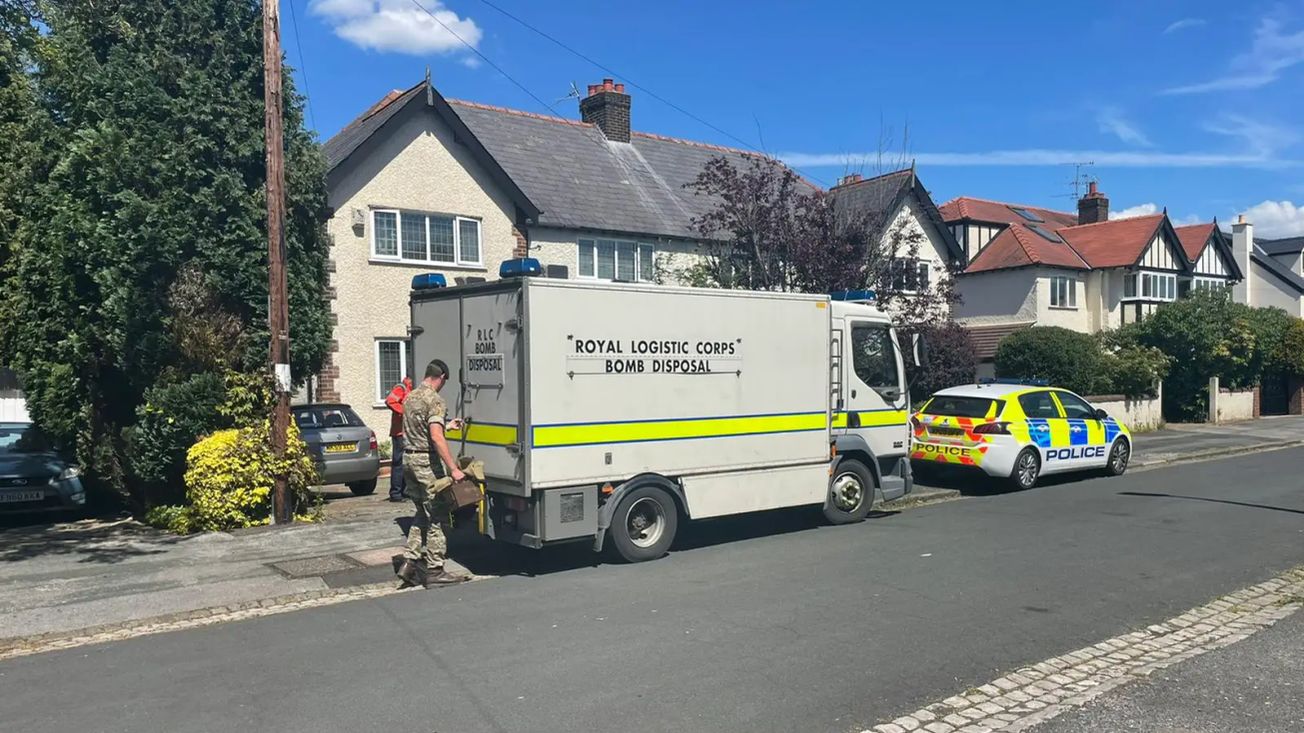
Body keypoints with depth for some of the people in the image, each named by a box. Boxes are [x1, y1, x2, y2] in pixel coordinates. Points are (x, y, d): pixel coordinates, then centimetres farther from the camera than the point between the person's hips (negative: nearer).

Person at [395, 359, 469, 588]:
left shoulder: (410, 397, 14)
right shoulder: (435, 400, -15)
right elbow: (436, 437, -26)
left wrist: (447, 425, 35)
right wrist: (453, 468, -28)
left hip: (408, 458, 9)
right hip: (426, 461, -9)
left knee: (423, 513, 18)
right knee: (437, 517, -1)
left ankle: (410, 562, 13)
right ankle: (434, 571, 3)